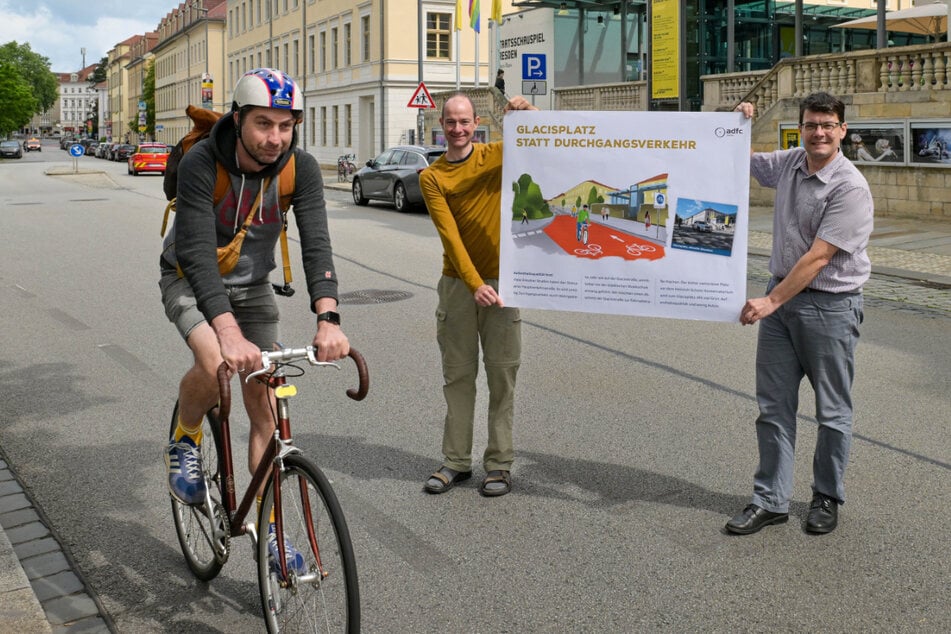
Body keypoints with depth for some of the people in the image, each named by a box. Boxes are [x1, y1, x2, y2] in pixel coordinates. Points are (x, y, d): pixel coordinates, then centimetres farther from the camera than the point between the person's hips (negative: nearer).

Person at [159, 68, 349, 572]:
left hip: (252, 285, 3)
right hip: (190, 280, -3)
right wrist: (229, 331, -53)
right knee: (214, 364, -34)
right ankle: (184, 442, -1)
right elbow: (198, 252, -39)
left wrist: (327, 318, -46)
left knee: (266, 412, 1)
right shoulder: (201, 163, -30)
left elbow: (315, 242, -29)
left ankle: (268, 528, 15)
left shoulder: (300, 167, -20)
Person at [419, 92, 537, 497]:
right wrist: (475, 283, -23)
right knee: (457, 375, 7)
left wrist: (529, 112, -21)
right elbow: (449, 235, -10)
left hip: (499, 280, 0)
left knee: (502, 375, 3)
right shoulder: (431, 177, 1)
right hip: (457, 282, 1)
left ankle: (500, 464, 11)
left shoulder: (496, 155, 4)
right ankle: (456, 462, 17)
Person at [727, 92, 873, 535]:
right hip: (781, 297, 6)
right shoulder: (789, 163, 5)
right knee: (773, 407, 7)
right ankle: (770, 500, 15)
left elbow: (819, 256, -20)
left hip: (830, 305, -6)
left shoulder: (850, 188, -15)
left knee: (832, 411, 8)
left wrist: (771, 301, -22)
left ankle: (827, 498, 24)